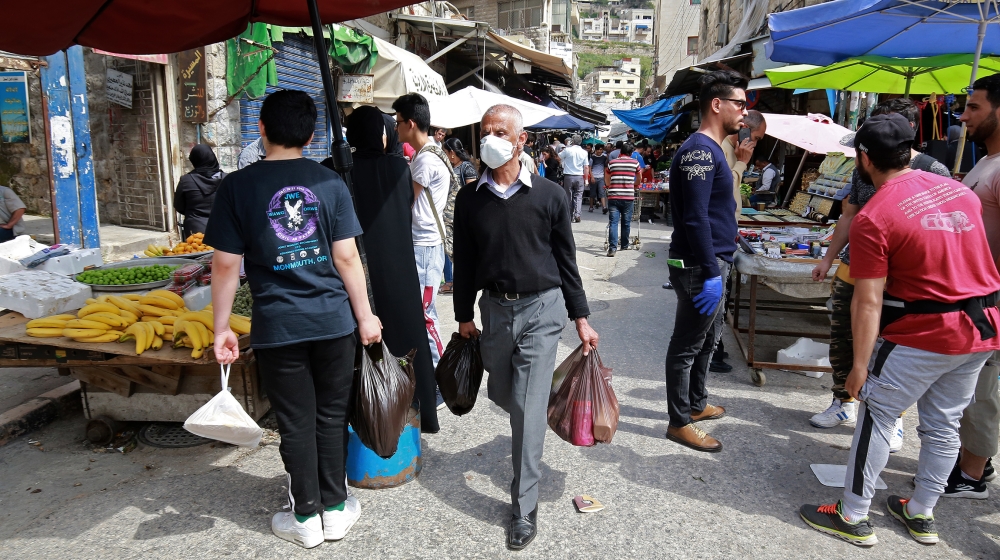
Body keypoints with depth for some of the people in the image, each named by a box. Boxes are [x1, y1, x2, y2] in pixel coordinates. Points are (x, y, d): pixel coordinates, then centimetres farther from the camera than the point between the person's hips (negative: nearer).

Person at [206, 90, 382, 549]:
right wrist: (365, 315, 6)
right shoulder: (330, 183, -2)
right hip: (334, 321, 2)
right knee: (332, 416, 14)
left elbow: (225, 265, -5)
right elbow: (347, 257, -3)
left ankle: (306, 518, 25)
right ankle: (335, 509, 27)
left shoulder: (238, 186, -5)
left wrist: (221, 328, 4)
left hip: (278, 328, -1)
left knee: (295, 424, 10)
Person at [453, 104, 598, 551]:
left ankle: (524, 507, 8)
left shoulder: (549, 195, -5)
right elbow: (464, 262, 7)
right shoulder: (470, 198, 0)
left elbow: (565, 259, 1)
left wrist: (581, 317, 2)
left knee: (528, 406, -4)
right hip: (494, 308, 3)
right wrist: (464, 315, 10)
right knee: (503, 395, 16)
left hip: (541, 308, -3)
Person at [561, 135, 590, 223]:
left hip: (568, 176, -1)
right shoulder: (584, 152, 2)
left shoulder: (567, 150, -6)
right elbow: (586, 167, 3)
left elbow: (558, 157, 7)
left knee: (568, 196, 8)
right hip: (579, 177, 1)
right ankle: (577, 215, -7)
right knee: (578, 196, 4)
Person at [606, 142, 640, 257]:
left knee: (613, 222, -3)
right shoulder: (635, 163, 6)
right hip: (628, 197, 0)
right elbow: (638, 180, 21)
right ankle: (624, 245, 24)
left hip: (613, 196, 0)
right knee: (626, 222, 12)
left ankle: (612, 247, -14)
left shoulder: (612, 163, 7)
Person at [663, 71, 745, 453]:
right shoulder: (699, 150, -18)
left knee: (707, 339, 21)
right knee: (687, 346, 0)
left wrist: (717, 269, 20)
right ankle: (679, 423, 12)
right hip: (700, 267, -10)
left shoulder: (712, 149, 15)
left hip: (712, 263, 10)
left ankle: (697, 404, 37)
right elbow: (695, 218, -24)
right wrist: (710, 274, -23)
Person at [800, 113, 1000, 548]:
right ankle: (921, 515, 32)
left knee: (877, 418, 4)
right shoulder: (959, 190, 5)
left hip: (923, 334, -8)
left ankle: (853, 518, 14)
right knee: (943, 425, 17)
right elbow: (963, 254, 18)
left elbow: (868, 302, -19)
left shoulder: (873, 219, -18)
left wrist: (860, 365, -13)